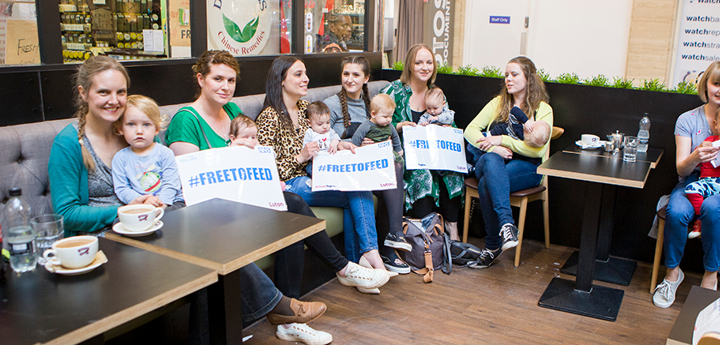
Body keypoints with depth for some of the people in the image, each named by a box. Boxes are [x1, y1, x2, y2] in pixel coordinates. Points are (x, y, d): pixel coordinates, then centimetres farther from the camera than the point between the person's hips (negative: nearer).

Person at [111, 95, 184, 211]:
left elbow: (171, 184, -3)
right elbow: (121, 189, 1)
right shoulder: (120, 157, 7)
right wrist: (142, 201, -17)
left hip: (170, 202, -1)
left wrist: (161, 203, -20)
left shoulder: (165, 153, 3)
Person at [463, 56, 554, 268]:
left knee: (486, 185, -34)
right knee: (492, 160, -37)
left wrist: (502, 139, -14)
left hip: (526, 167, -3)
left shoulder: (543, 109, 5)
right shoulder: (498, 103, 17)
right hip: (490, 162, 3)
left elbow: (538, 149, -9)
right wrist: (493, 147, -13)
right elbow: (470, 130, 5)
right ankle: (506, 224, -44)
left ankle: (493, 245, -26)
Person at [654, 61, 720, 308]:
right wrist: (695, 157, -28)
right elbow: (681, 169, -4)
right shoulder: (688, 120, 2)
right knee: (676, 212, -33)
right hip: (693, 181, 0)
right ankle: (672, 272, -10)